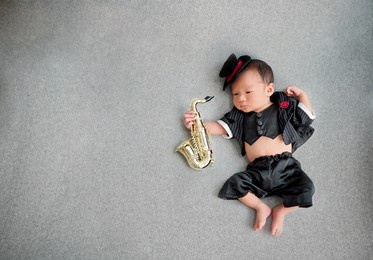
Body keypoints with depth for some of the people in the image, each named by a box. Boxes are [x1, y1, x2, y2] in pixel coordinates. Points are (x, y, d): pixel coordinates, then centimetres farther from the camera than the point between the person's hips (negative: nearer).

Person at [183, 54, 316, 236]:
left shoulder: (283, 107, 10)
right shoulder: (240, 116, 14)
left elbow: (308, 116, 15)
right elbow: (220, 127, 11)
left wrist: (301, 95, 10)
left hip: (285, 166, -1)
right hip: (257, 171, 2)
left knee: (306, 188, -21)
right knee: (234, 184, -17)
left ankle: (281, 211, 3)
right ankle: (260, 207, 1)